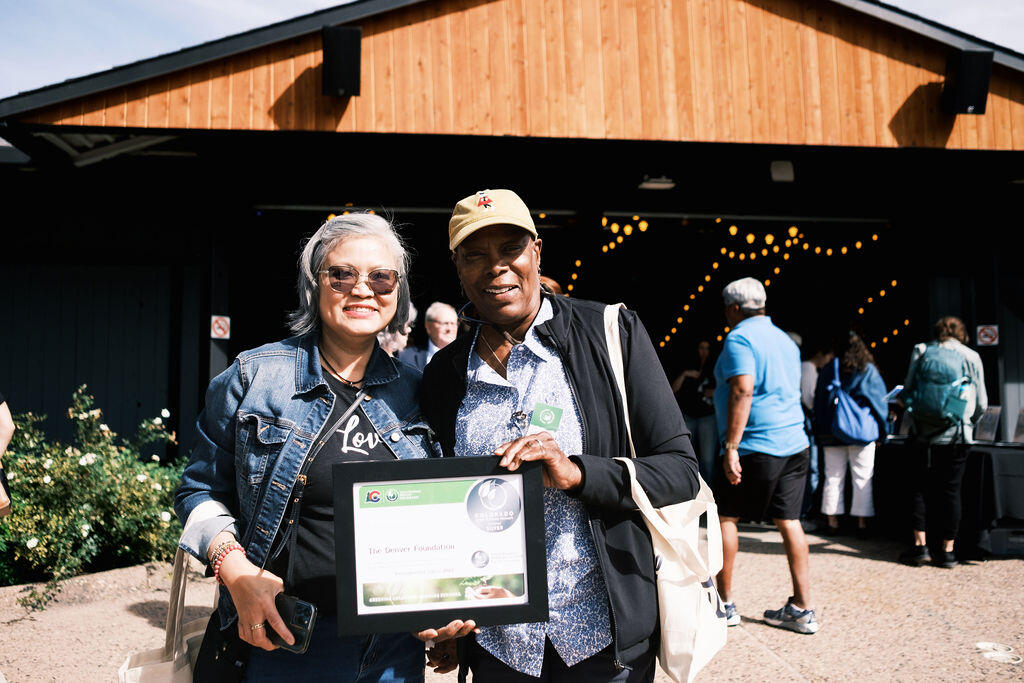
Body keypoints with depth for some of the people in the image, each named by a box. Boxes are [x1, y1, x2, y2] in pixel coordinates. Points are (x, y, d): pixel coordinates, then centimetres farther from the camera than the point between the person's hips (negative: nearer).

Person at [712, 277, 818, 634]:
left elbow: (742, 391, -20)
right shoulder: (785, 339, 17)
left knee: (724, 514, 4)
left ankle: (725, 604, 10)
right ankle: (802, 609, 12)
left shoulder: (739, 338, -9)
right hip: (795, 443, 8)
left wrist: (731, 448, -21)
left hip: (757, 445, -8)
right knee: (788, 520, 9)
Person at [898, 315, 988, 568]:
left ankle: (920, 546, 5)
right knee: (951, 490, 6)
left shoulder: (920, 352, 3)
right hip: (955, 436, 0)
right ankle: (947, 551, 10)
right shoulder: (970, 357, 2)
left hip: (923, 434, 1)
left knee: (921, 487, 8)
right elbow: (981, 403, 6)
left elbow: (907, 391, 5)